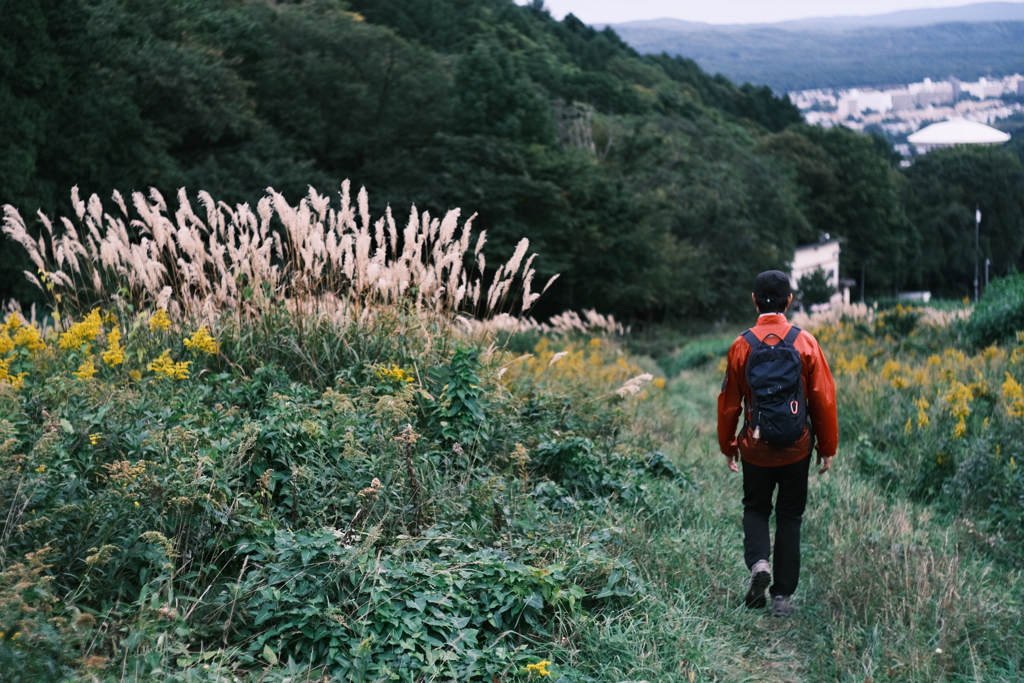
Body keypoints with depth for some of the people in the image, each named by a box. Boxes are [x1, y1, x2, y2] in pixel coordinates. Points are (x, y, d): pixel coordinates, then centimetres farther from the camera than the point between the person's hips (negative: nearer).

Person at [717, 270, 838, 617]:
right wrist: (827, 447, 7)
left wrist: (728, 446, 13)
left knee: (756, 507, 20)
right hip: (796, 447, 0)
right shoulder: (806, 343, -7)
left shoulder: (741, 345, -7)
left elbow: (729, 402, 0)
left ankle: (758, 561, -7)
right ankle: (782, 595, 12)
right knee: (789, 516, 12)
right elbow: (824, 400, -4)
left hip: (756, 447, 0)